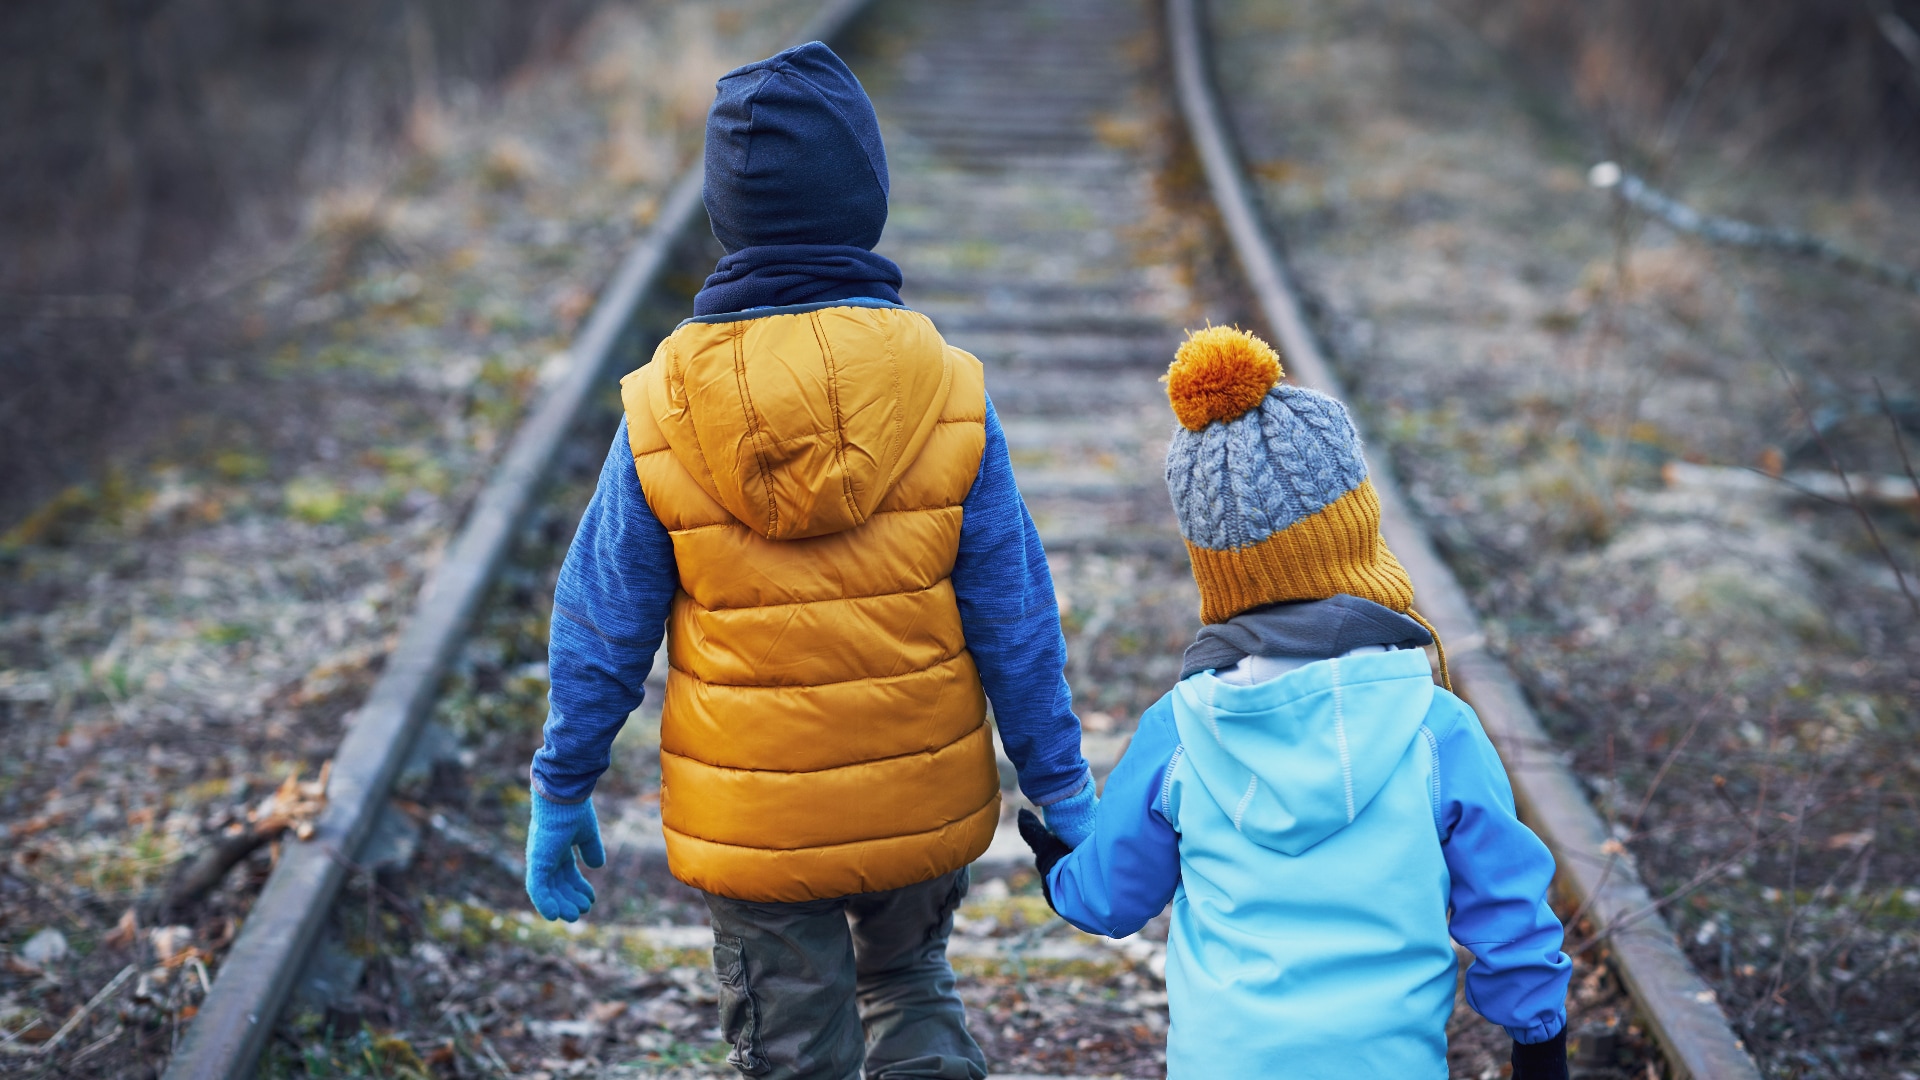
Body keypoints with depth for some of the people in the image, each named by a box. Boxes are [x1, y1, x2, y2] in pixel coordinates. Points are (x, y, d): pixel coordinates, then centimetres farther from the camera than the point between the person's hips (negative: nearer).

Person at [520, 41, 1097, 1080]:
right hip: (923, 801, 1)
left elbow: (600, 628, -6)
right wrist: (1061, 792, 4)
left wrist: (560, 796, 7)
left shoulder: (663, 409, -13)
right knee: (912, 991, 28)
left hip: (750, 826, -1)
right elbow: (1014, 619, -7)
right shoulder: (947, 394, -13)